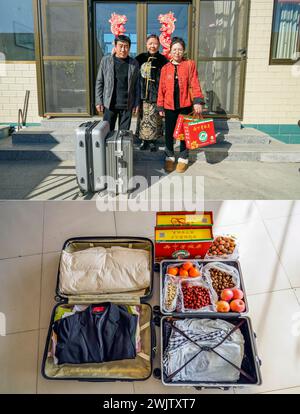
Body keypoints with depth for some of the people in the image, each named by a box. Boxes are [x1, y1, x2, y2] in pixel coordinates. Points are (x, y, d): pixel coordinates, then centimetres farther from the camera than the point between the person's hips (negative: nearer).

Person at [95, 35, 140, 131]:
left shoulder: (134, 63, 3)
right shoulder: (105, 61, 2)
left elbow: (137, 85, 6)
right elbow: (99, 82, 4)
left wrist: (137, 103, 1)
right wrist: (99, 101, -1)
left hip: (127, 105, 1)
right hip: (109, 104, 0)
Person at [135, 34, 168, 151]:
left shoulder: (162, 60, 1)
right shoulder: (140, 58, 7)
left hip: (156, 95, -2)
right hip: (142, 94, 2)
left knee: (154, 119, 3)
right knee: (143, 118, 6)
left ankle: (152, 141, 16)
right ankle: (143, 140, 19)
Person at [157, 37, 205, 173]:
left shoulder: (190, 65, 0)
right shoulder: (165, 68, 5)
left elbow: (194, 84, -7)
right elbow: (162, 88, 6)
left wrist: (197, 101, -19)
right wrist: (160, 107, 4)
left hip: (185, 105, -1)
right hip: (169, 106, 2)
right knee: (169, 133, 7)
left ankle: (183, 159, 21)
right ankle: (169, 157, 24)